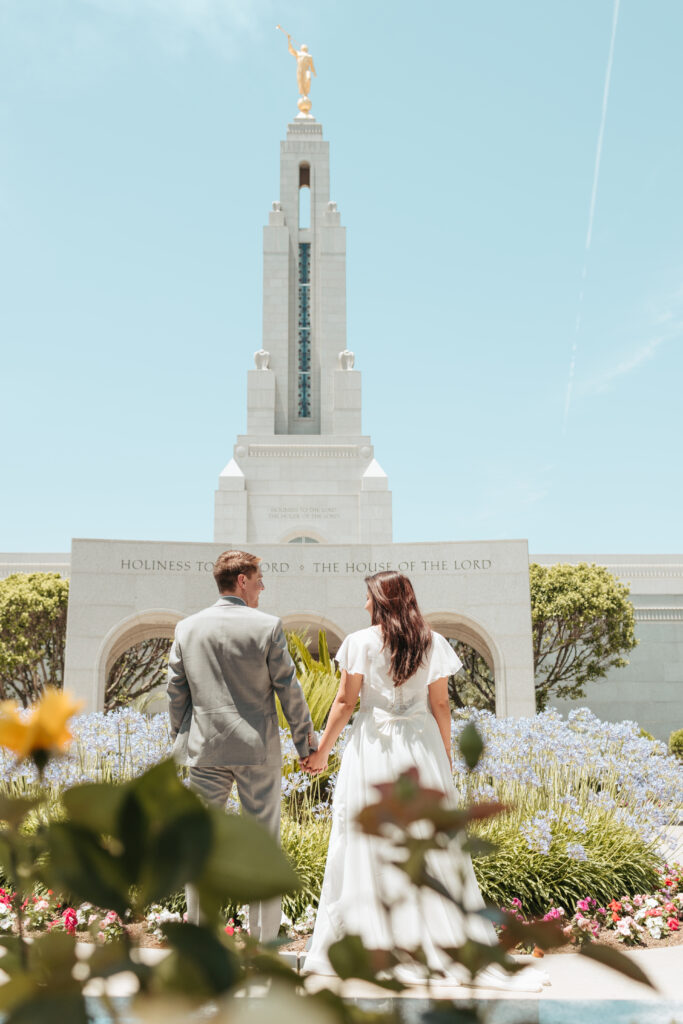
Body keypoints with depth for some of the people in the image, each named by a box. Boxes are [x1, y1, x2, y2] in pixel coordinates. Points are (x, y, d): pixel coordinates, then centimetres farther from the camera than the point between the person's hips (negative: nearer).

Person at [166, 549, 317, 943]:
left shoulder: (187, 628, 3)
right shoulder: (267, 626, -8)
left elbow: (176, 692, 8)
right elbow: (289, 689, -4)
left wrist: (181, 741, 20)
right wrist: (307, 744, 4)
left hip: (205, 749, 3)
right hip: (257, 748, -3)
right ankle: (264, 944, 11)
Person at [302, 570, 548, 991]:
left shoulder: (361, 642, -5)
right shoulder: (432, 643, 2)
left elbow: (346, 702, -3)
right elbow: (440, 705, 3)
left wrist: (321, 751, 6)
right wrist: (445, 756, 11)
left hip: (373, 747, -2)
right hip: (421, 748, 2)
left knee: (365, 846, 5)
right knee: (434, 846, 5)